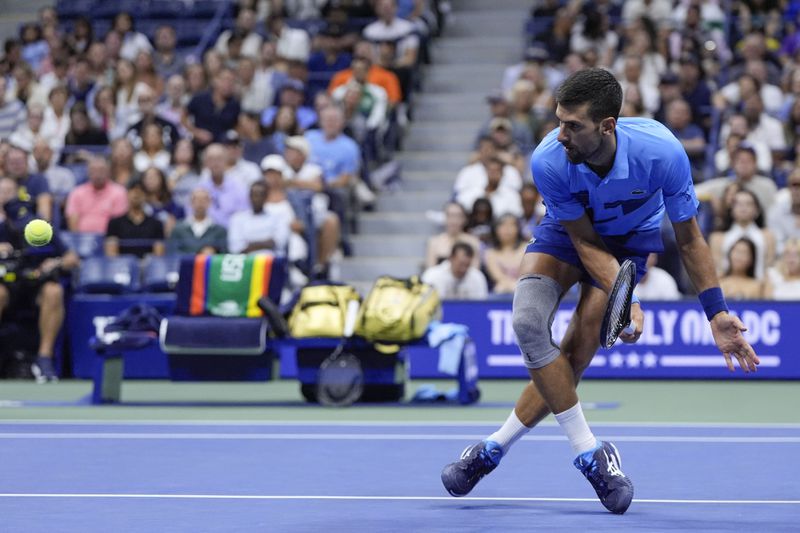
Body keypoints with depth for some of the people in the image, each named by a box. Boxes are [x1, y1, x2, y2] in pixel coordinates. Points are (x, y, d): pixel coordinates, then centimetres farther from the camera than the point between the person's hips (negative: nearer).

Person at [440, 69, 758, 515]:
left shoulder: (662, 153, -35)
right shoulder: (548, 162, -33)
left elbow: (689, 236, -17)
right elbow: (586, 242, -21)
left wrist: (717, 312, -18)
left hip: (630, 239, -1)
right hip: (569, 233, 1)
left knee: (578, 351, -18)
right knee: (527, 321, -25)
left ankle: (494, 449, -4)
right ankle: (589, 452, -15)